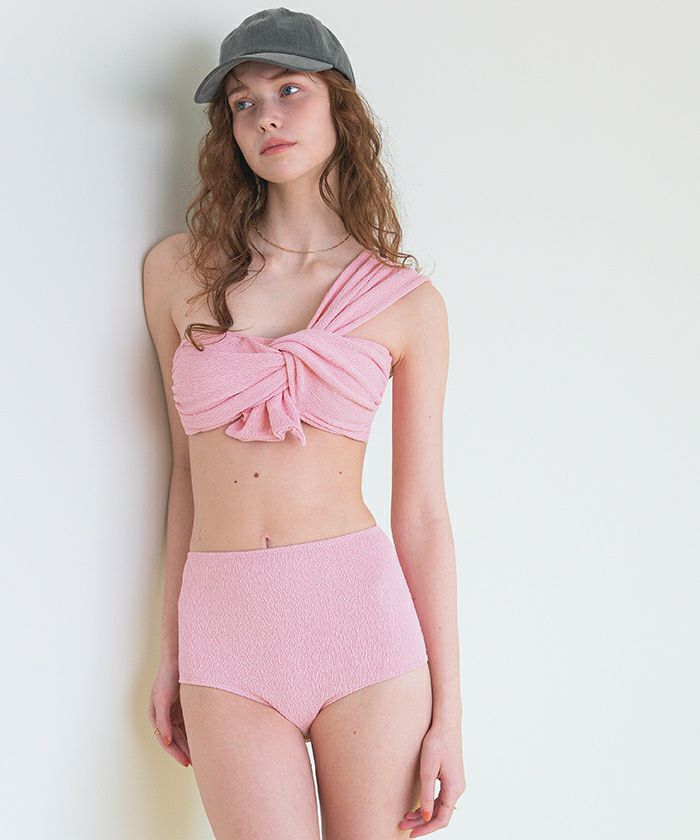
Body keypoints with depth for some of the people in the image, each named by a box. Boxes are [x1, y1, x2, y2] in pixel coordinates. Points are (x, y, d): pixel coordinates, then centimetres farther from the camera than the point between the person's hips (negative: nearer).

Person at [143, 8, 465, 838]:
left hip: (362, 615, -1)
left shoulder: (406, 301, 2)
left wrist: (449, 709, 1)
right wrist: (170, 654, 13)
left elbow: (422, 513, 2)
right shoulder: (177, 271, 7)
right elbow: (190, 466, 13)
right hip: (225, 631, 1)